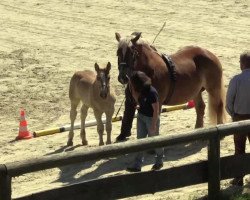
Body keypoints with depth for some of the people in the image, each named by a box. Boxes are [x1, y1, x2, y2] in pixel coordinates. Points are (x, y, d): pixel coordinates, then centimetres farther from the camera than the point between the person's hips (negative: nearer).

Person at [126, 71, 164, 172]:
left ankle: (159, 161, 33)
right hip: (141, 116, 8)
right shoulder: (141, 90, -3)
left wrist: (153, 125, -20)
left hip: (151, 118, -8)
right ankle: (137, 165, 9)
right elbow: (138, 101, 11)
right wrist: (132, 89, -1)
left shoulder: (151, 92, -27)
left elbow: (156, 110, -23)